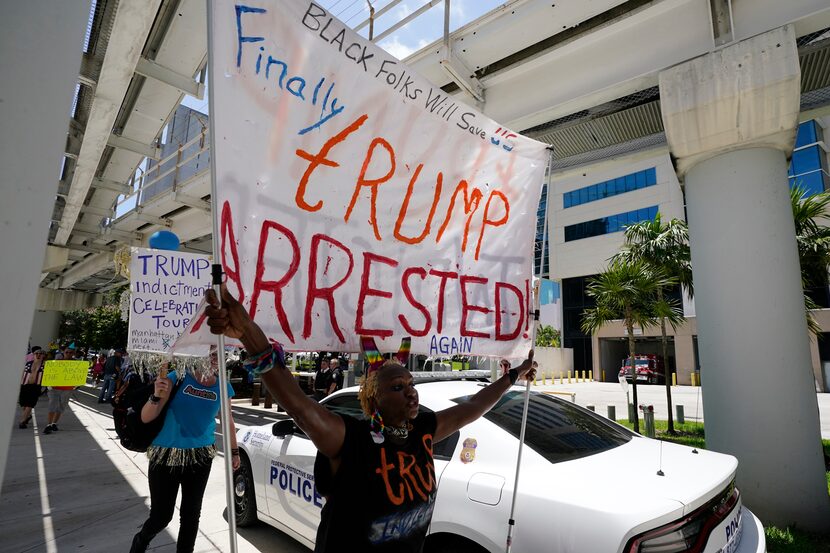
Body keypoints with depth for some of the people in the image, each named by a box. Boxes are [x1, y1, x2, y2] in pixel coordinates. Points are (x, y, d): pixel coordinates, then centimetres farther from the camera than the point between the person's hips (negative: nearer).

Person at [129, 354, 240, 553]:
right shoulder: (177, 378, -14)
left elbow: (227, 420, 10)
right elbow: (145, 418, -13)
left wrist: (234, 451, 18)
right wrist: (157, 396, -32)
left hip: (201, 457, 3)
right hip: (166, 455, -2)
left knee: (191, 514, 10)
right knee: (161, 515, 6)